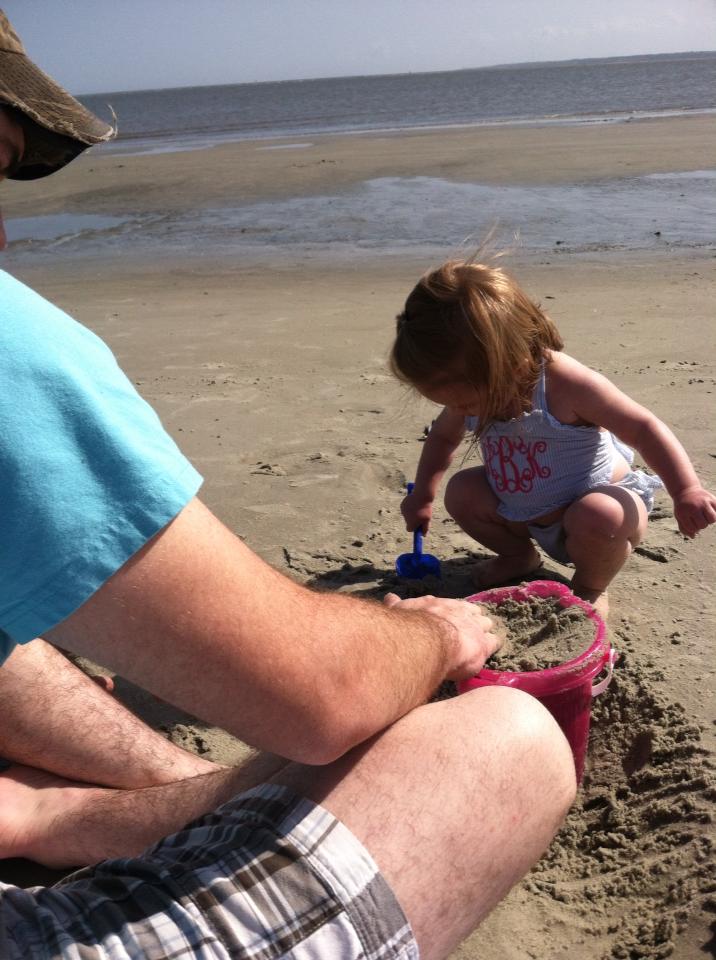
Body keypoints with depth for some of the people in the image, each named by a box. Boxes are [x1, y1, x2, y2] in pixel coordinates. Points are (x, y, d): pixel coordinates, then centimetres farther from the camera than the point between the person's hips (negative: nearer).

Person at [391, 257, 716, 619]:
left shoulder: (567, 385, -32)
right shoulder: (471, 391, -13)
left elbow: (644, 427, -26)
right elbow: (443, 436, 10)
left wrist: (686, 490, -35)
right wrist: (422, 494, 10)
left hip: (598, 501, -6)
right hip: (525, 516, 6)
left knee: (598, 517, -38)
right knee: (460, 490, -11)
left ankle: (591, 588, -3)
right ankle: (519, 554, 17)